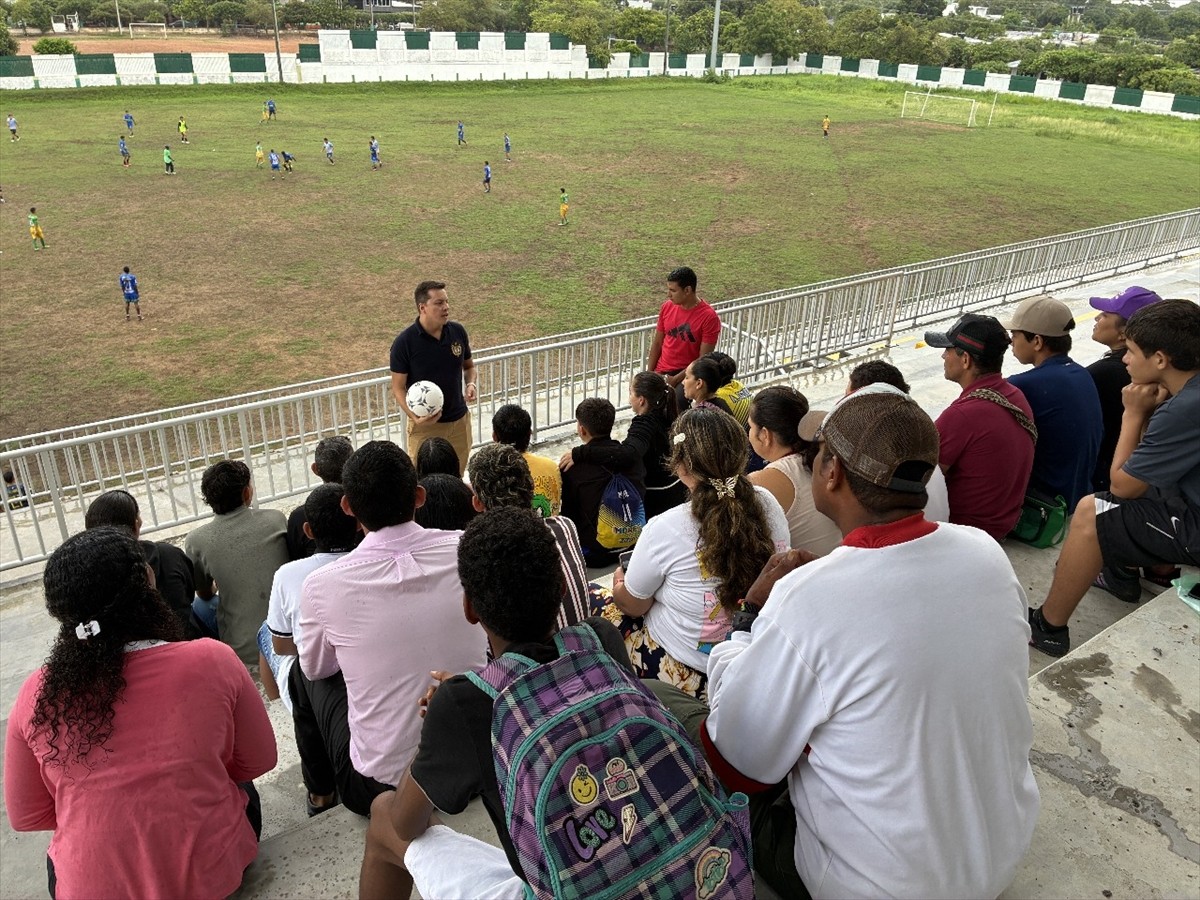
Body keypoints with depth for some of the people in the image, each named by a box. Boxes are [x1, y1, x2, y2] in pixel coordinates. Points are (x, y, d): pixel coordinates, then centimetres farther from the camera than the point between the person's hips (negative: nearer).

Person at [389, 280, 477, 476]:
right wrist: (414, 416, -25)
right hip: (425, 424, -4)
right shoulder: (404, 342, -14)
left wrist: (471, 384, -9)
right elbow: (398, 388, -9)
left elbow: (469, 366, 13)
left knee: (456, 480, 14)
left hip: (460, 421, 4)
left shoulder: (458, 332, -3)